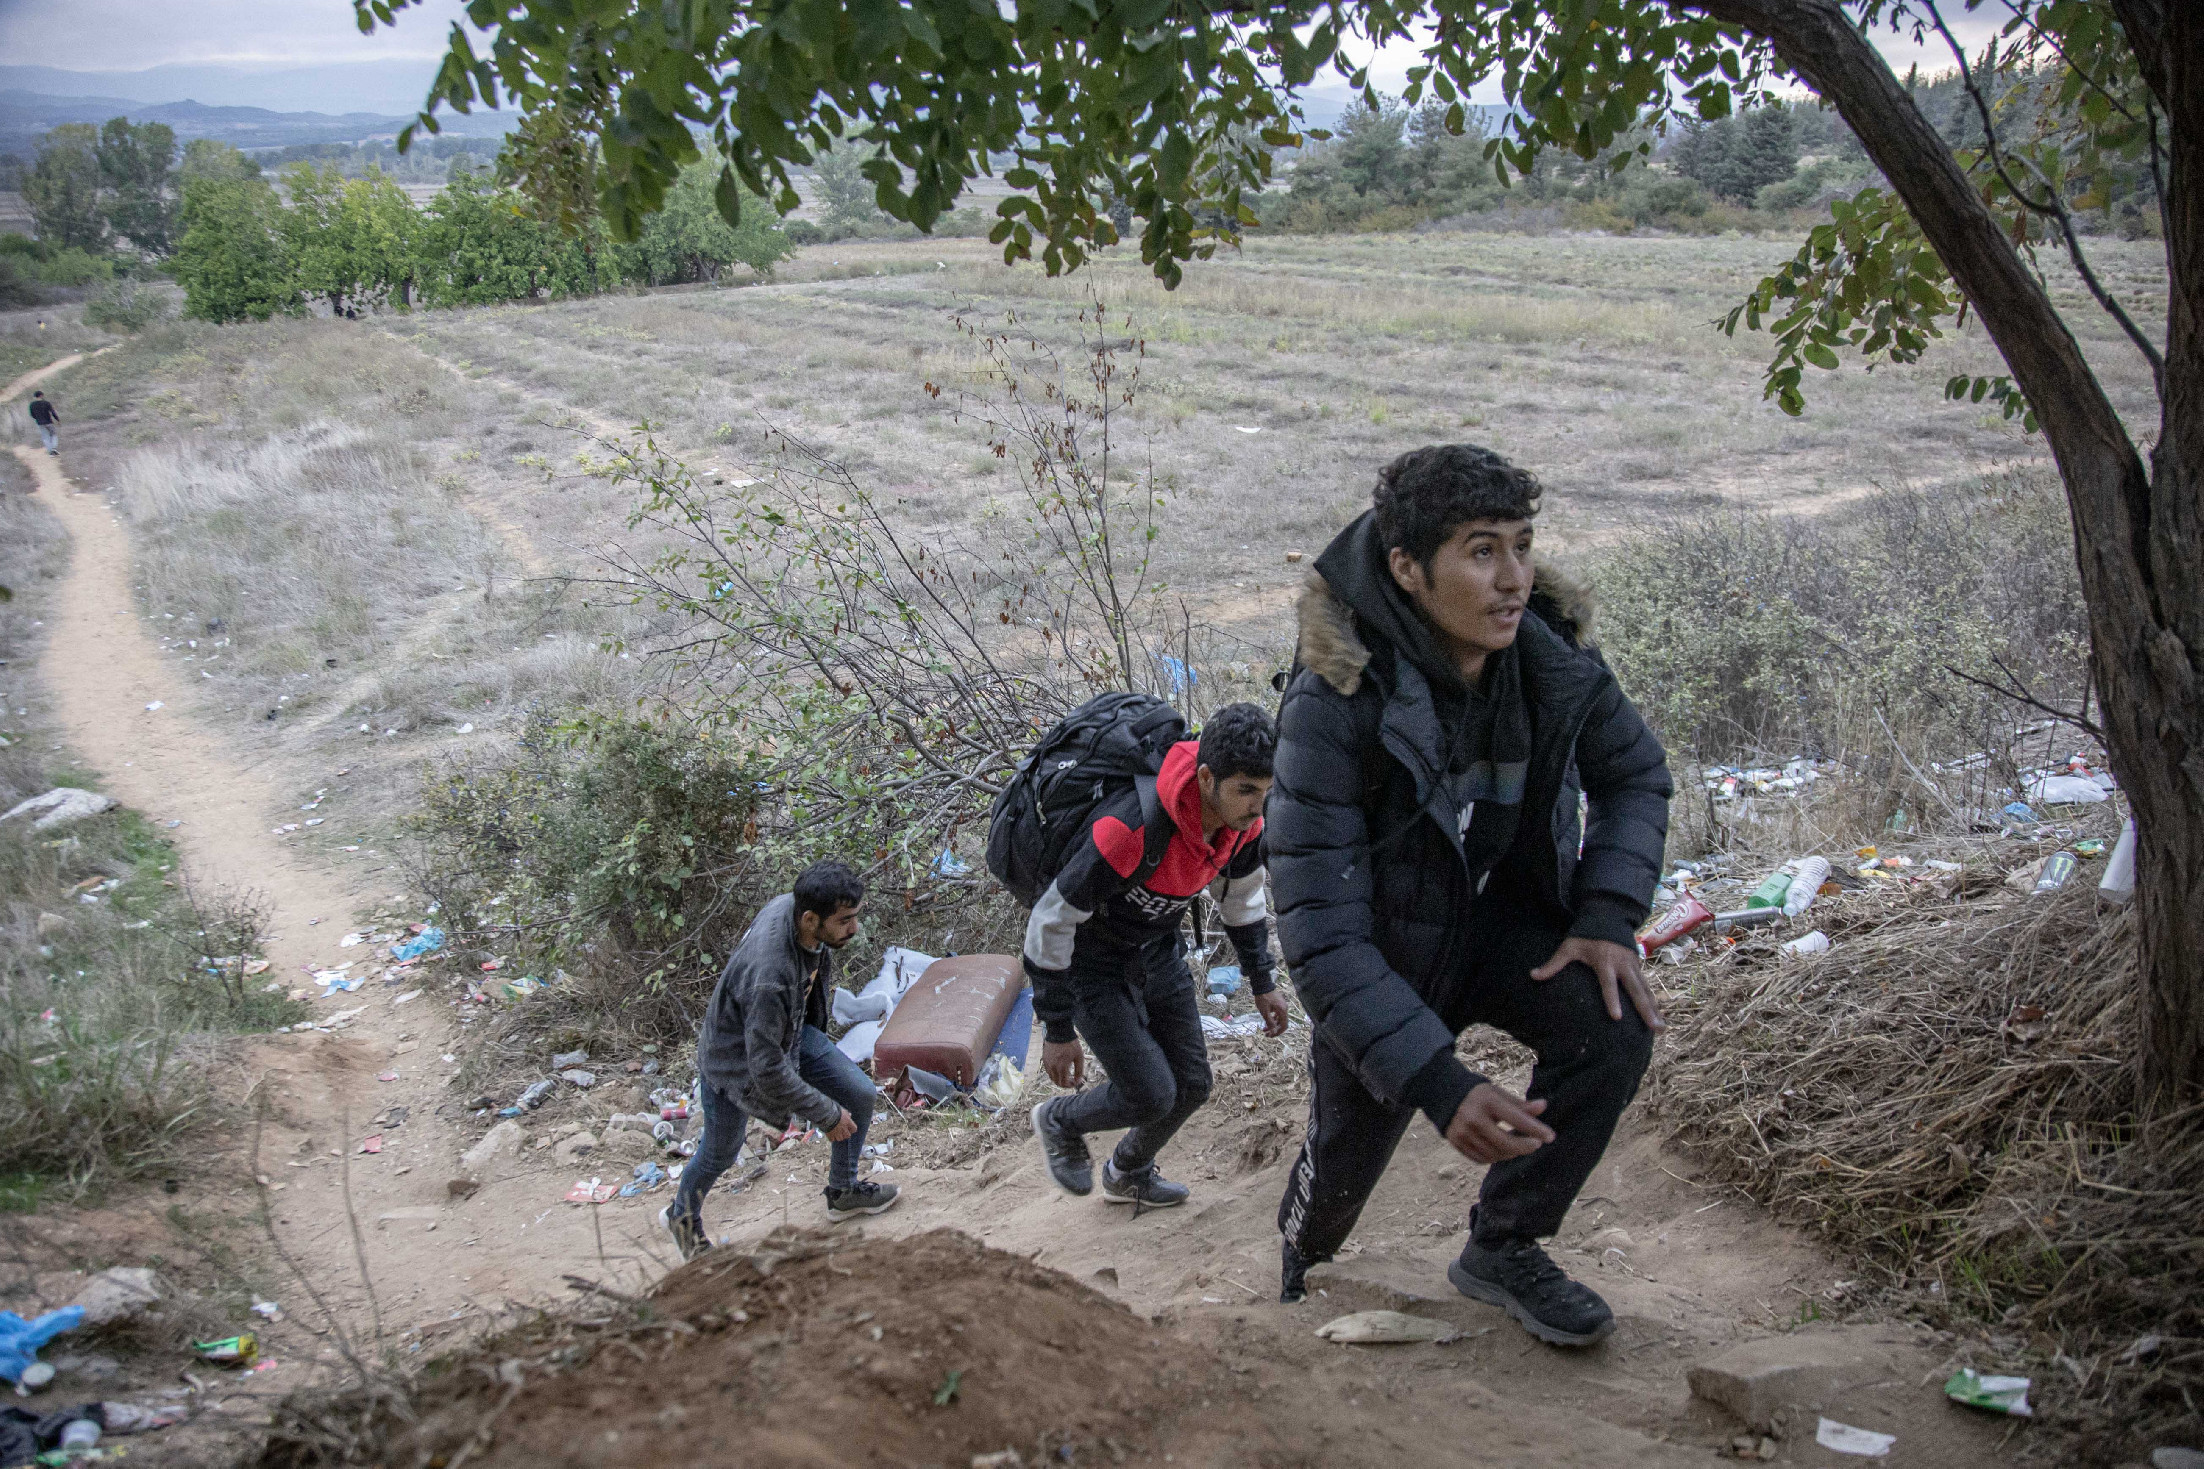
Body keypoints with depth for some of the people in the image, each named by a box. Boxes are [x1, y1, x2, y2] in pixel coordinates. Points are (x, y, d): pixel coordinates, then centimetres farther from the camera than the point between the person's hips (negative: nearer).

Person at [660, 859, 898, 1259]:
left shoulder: (794, 905, -22)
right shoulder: (768, 976, -45)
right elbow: (768, 1069, -36)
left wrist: (815, 986, 23)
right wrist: (827, 1115, -26)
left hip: (790, 1032, 7)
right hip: (738, 1058, -7)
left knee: (859, 1094, 8)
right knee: (720, 1154, 17)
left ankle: (843, 1192, 31)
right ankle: (683, 1216, 49)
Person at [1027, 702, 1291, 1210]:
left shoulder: (1244, 818, -17)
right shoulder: (1130, 828, -40)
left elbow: (1243, 897, 7)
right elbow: (1050, 922, -29)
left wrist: (1262, 983, 13)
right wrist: (1058, 1030, -21)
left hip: (1158, 949, 7)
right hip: (1093, 961, -7)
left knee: (1191, 1084, 10)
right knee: (1151, 1096, -8)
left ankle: (1128, 1175, 40)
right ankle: (1060, 1122, 24)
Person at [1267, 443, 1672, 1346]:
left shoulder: (1551, 653, -19)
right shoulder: (1335, 704, -33)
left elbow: (1636, 774, 2)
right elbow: (1321, 934, -34)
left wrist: (1609, 916, -16)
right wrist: (1439, 1084, -42)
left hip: (1506, 914, 3)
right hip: (1385, 943, -3)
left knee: (1612, 1026, -24)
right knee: (1349, 1152, 8)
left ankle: (1503, 1247, 0)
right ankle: (1300, 1259, 49)